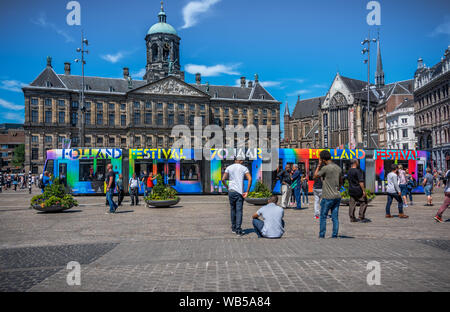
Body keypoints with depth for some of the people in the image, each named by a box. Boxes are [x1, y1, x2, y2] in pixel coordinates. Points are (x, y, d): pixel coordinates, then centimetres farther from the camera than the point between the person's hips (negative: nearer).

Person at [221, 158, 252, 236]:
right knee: (239, 211, -1)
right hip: (239, 192, -2)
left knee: (233, 209, 15)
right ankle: (238, 230, -7)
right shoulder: (244, 168, 3)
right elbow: (250, 179, -10)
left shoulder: (229, 168, 8)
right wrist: (247, 192, -8)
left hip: (231, 191, 3)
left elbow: (223, 179, 0)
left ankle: (233, 228, 23)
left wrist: (227, 187, 12)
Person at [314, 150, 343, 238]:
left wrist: (319, 165, 2)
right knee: (335, 217, 8)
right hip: (337, 196, 6)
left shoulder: (325, 168, -15)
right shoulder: (338, 168, 8)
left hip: (327, 197, -6)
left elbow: (315, 176, -1)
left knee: (323, 217, 5)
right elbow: (341, 182, 17)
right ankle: (334, 236, 11)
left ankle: (321, 236, 9)